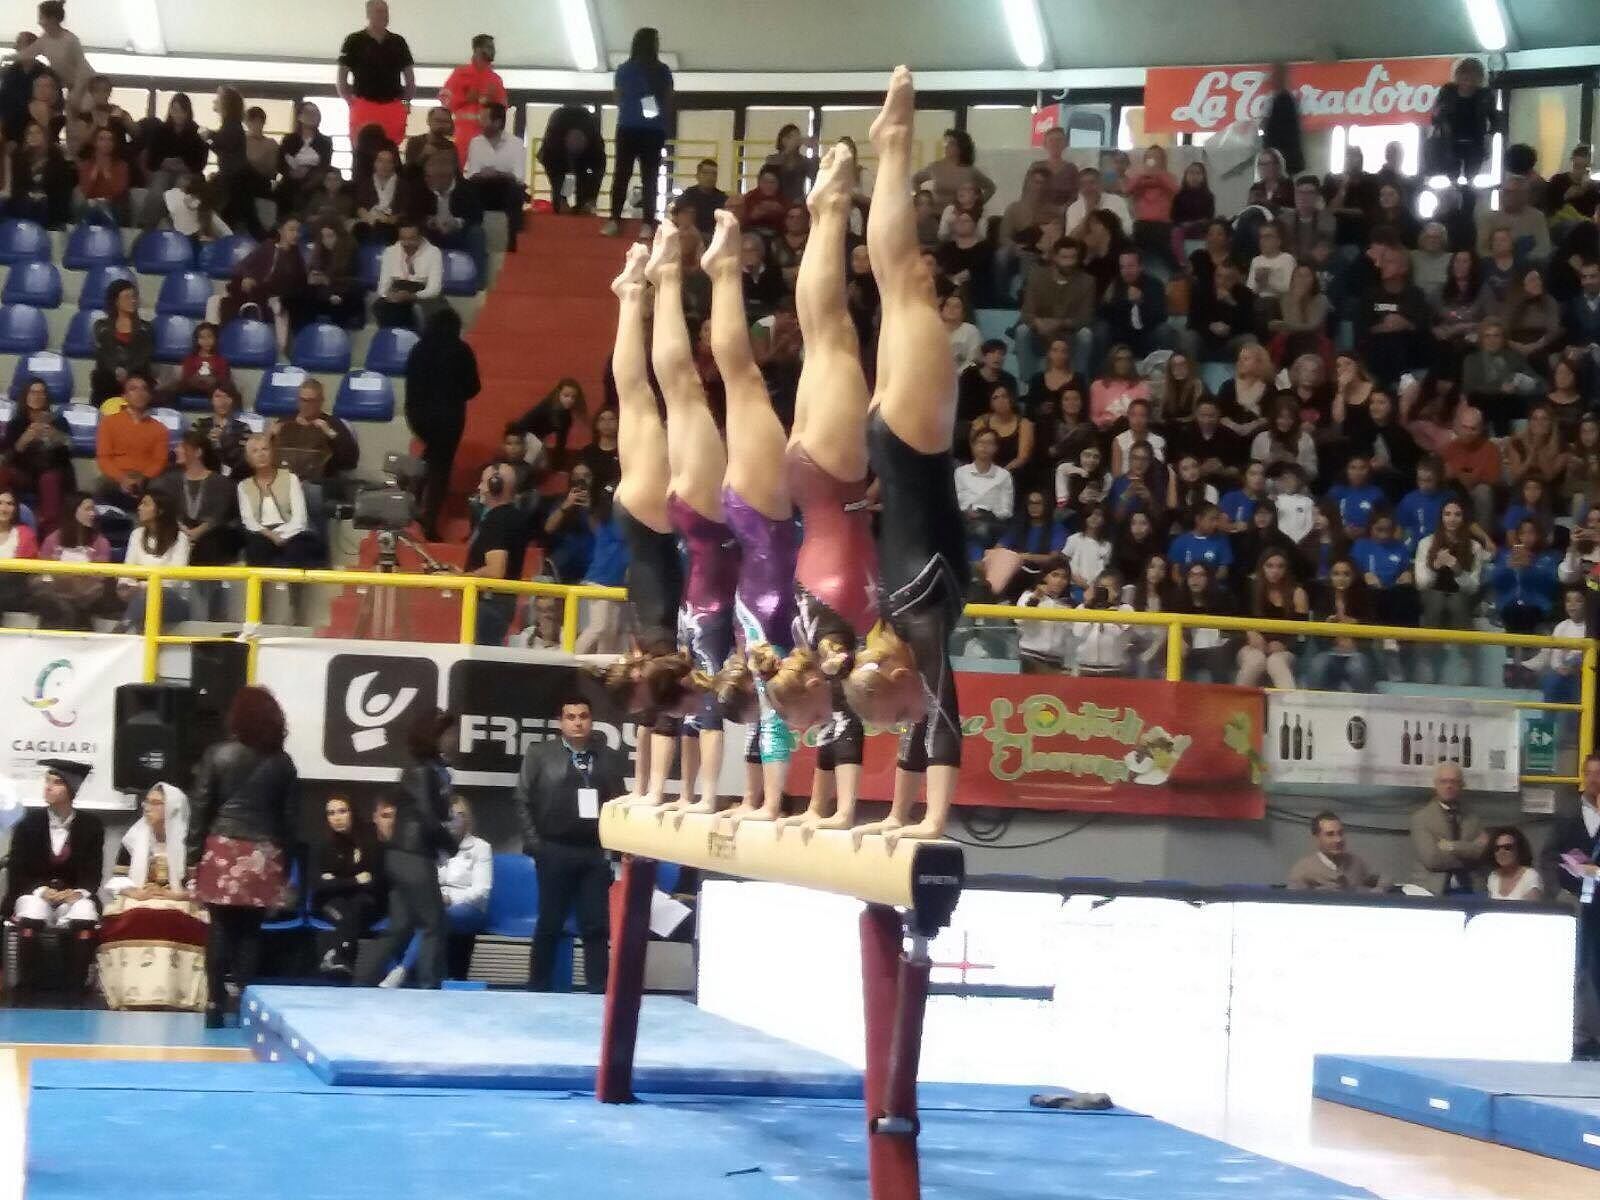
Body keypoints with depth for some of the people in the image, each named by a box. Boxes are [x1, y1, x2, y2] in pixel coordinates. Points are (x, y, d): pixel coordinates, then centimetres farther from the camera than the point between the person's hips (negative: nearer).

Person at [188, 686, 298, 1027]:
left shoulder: (217, 755, -1)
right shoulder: (282, 763, 6)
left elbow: (201, 810, -1)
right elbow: (290, 818, 7)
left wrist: (193, 857, 3)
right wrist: (285, 864, 13)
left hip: (223, 852, -1)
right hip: (263, 857, 1)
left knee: (220, 931, 2)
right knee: (250, 932, 7)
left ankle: (215, 1005, 0)